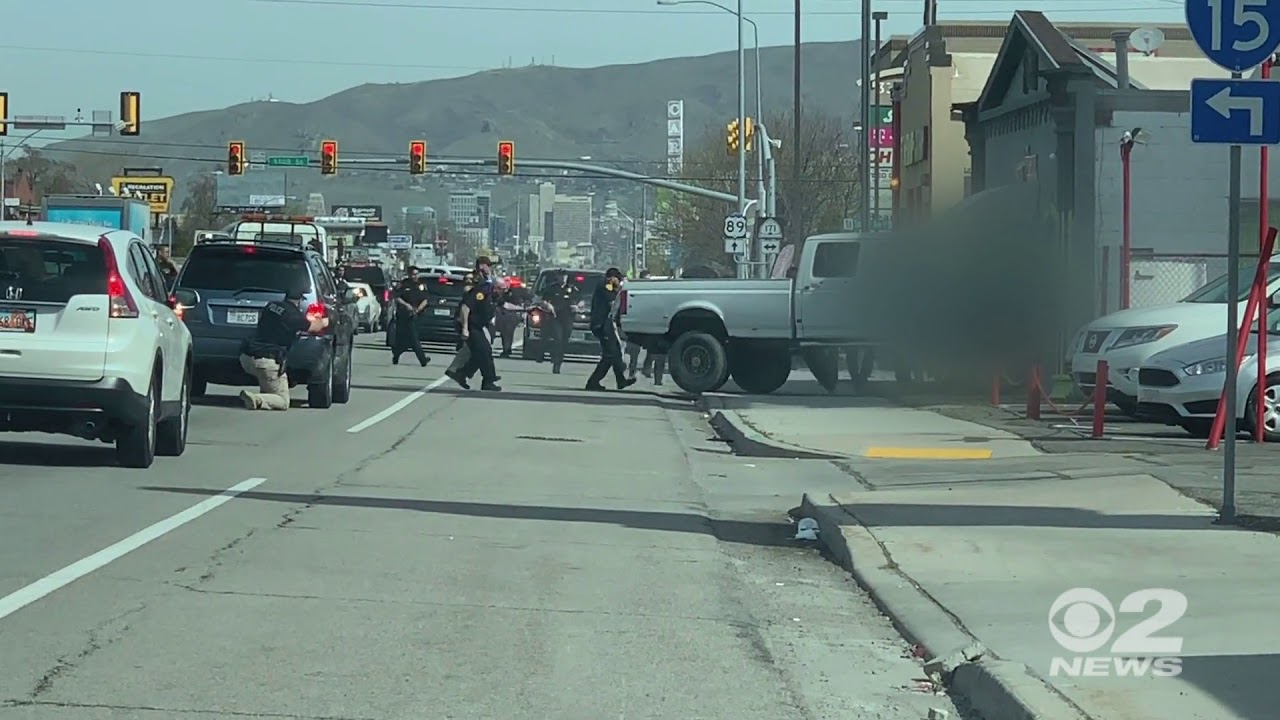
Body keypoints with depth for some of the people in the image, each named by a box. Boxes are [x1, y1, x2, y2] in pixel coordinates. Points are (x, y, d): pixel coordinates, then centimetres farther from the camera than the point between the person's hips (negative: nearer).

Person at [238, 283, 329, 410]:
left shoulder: (271, 306, 11)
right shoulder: (295, 316, -6)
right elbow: (315, 327, 13)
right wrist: (324, 321, 38)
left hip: (246, 357, 7)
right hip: (267, 361, -7)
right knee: (283, 402, 1)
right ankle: (255, 400, -23)